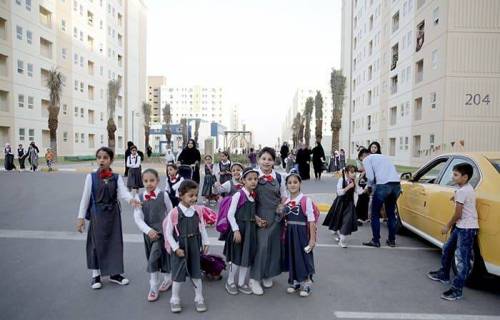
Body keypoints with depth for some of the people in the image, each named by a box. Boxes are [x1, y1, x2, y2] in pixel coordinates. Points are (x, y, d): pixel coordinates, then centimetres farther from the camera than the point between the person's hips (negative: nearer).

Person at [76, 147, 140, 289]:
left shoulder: (116, 177, -2)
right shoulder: (91, 176, -6)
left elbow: (123, 192, -16)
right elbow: (85, 197, -4)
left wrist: (131, 199, -38)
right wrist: (81, 217, -6)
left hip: (113, 214, 2)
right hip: (97, 214, -2)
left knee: (115, 242, 9)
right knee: (97, 243, 5)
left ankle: (114, 273, 26)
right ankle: (96, 275, 23)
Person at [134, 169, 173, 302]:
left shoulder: (163, 195, -9)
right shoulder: (139, 197, -4)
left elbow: (171, 213, 1)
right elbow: (138, 218, -9)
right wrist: (148, 230, -22)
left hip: (162, 232, -4)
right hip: (148, 233, 4)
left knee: (153, 259, -10)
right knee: (151, 259, 15)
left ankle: (154, 288, 8)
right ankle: (167, 279, 36)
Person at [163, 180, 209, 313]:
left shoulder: (197, 211, -4)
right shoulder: (174, 213, -18)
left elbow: (202, 228, 6)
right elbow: (168, 233, -13)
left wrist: (205, 242, 4)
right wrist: (176, 248, -14)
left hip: (194, 247, 4)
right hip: (179, 248, -4)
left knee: (196, 272, 13)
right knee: (178, 274, 9)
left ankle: (199, 298, 28)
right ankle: (175, 300, 28)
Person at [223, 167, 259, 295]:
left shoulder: (254, 196, 6)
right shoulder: (238, 195, -15)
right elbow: (230, 214, -16)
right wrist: (236, 230, -18)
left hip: (251, 229, 7)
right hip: (239, 228, -6)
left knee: (248, 256, 12)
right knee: (237, 256, 4)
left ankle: (241, 283, 28)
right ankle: (230, 282, 25)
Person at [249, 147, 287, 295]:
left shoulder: (279, 177, 2)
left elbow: (284, 197, 11)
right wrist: (254, 217, -10)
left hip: (276, 217, 3)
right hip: (260, 217, -3)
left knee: (274, 245, 9)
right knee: (261, 246, -9)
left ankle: (268, 275, 29)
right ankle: (254, 278, 7)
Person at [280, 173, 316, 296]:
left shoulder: (306, 200, -11)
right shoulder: (286, 201, 4)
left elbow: (311, 221, -11)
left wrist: (312, 238, -12)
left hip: (302, 233, -5)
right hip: (289, 233, 5)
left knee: (303, 258, 2)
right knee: (292, 257, 13)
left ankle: (306, 285, 21)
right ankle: (295, 282, 31)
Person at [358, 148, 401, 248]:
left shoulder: (367, 159, 9)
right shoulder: (383, 156, 31)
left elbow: (370, 177, -3)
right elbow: (391, 171, 25)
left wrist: (368, 187, 14)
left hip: (383, 185, -7)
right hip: (396, 184, 7)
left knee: (375, 213, 7)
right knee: (391, 213, 20)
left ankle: (375, 241, 10)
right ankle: (392, 240, 26)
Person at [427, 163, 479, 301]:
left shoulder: (461, 191, -19)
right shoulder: (467, 188, 10)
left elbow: (458, 214, -15)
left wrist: (448, 226, -4)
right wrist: (456, 199, 14)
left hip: (466, 228, -11)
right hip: (461, 227, 11)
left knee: (462, 259, -6)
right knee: (447, 249, 22)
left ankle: (457, 290, -1)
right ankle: (444, 275, 38)